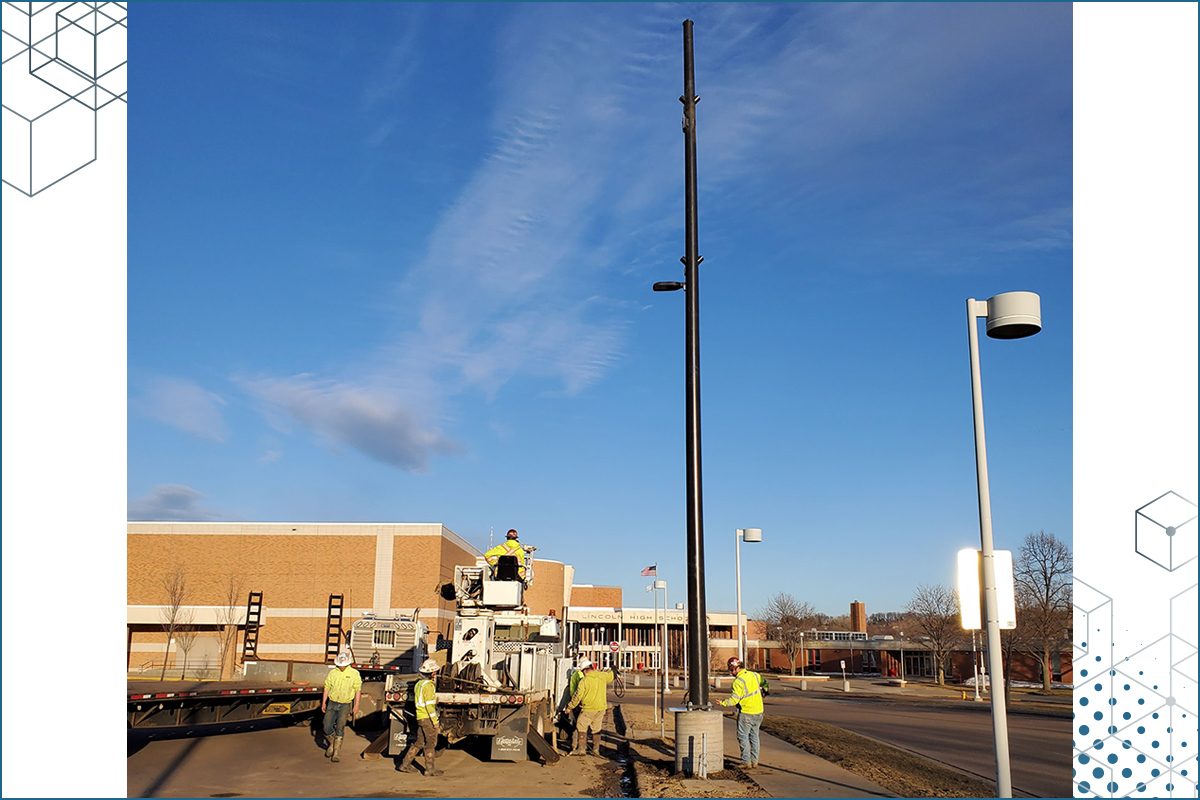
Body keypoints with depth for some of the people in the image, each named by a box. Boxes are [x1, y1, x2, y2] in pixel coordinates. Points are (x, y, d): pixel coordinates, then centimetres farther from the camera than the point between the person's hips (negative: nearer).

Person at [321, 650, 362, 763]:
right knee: (327, 727, 0)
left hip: (345, 705, -2)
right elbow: (327, 688, 8)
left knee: (340, 728, -7)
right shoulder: (332, 673, 2)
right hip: (332, 703, 3)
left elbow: (358, 690, 0)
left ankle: (335, 753, -2)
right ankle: (331, 744, 29)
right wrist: (323, 703, 4)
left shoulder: (354, 673, -3)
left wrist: (356, 705, -4)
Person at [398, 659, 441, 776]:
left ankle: (405, 764, 18)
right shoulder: (428, 685, -17)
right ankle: (430, 769, 7)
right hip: (428, 718, -9)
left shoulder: (419, 684, 13)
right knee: (431, 743, 1)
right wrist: (435, 722, -17)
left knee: (418, 742, 16)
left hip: (420, 717, 9)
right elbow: (429, 705, -20)